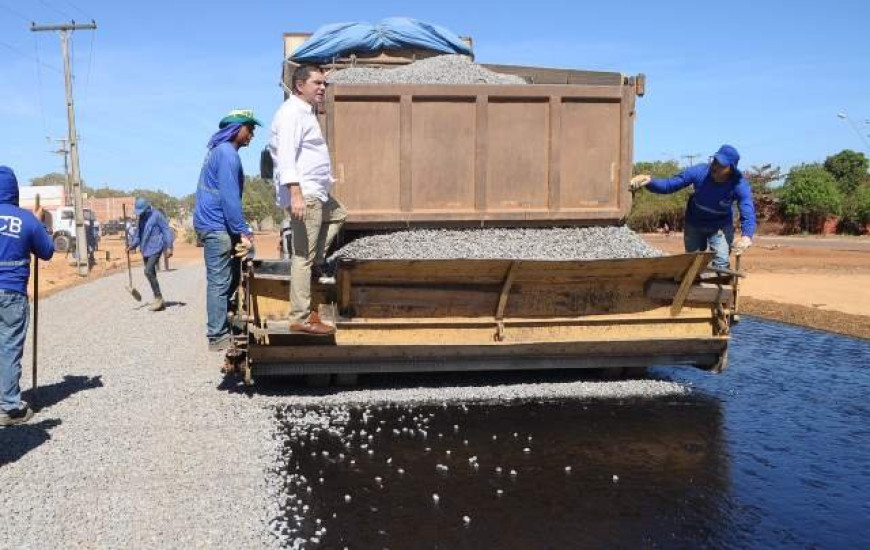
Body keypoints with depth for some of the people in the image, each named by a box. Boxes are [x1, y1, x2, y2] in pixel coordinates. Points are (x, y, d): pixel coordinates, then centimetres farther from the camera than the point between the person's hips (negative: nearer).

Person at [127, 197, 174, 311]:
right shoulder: (141, 218, 16)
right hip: (145, 250, 9)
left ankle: (158, 298, -13)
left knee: (148, 272, -20)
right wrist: (133, 245, 8)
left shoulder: (156, 215, -8)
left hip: (155, 248, -9)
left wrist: (169, 247, -15)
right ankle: (160, 302, 14)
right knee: (151, 274, 8)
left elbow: (166, 230, -10)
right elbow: (138, 234, 23)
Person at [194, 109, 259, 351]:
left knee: (231, 277, 15)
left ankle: (218, 325, 20)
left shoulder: (219, 150, 18)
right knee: (220, 282, -6)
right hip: (217, 228, -10)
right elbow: (229, 197, -22)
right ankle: (218, 336, -1)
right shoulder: (228, 154, -15)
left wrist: (241, 230, 22)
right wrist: (243, 232, -21)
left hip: (212, 225, 10)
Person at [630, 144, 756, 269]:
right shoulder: (699, 172, -28)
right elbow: (669, 185, -23)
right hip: (694, 223, 2)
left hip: (721, 225, -2)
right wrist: (649, 181, -44)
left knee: (721, 263, -16)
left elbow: (748, 212, -41)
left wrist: (747, 236, -61)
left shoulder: (739, 185, -30)